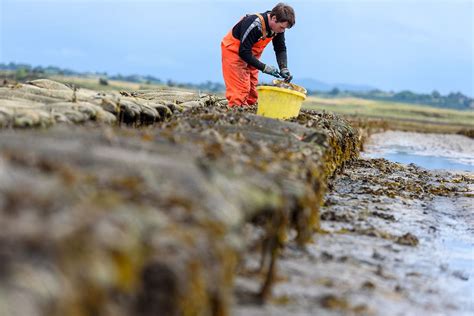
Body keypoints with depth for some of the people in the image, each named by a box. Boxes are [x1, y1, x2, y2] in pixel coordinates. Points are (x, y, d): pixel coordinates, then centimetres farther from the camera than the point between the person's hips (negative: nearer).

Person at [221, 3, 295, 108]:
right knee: (240, 90, -15)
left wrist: (284, 68, -16)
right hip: (234, 50, -8)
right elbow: (244, 53, -32)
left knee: (252, 91, 5)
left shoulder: (278, 26, -12)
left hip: (251, 54, 8)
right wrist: (264, 68, -32)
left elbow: (280, 49, 0)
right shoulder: (254, 25, -35)